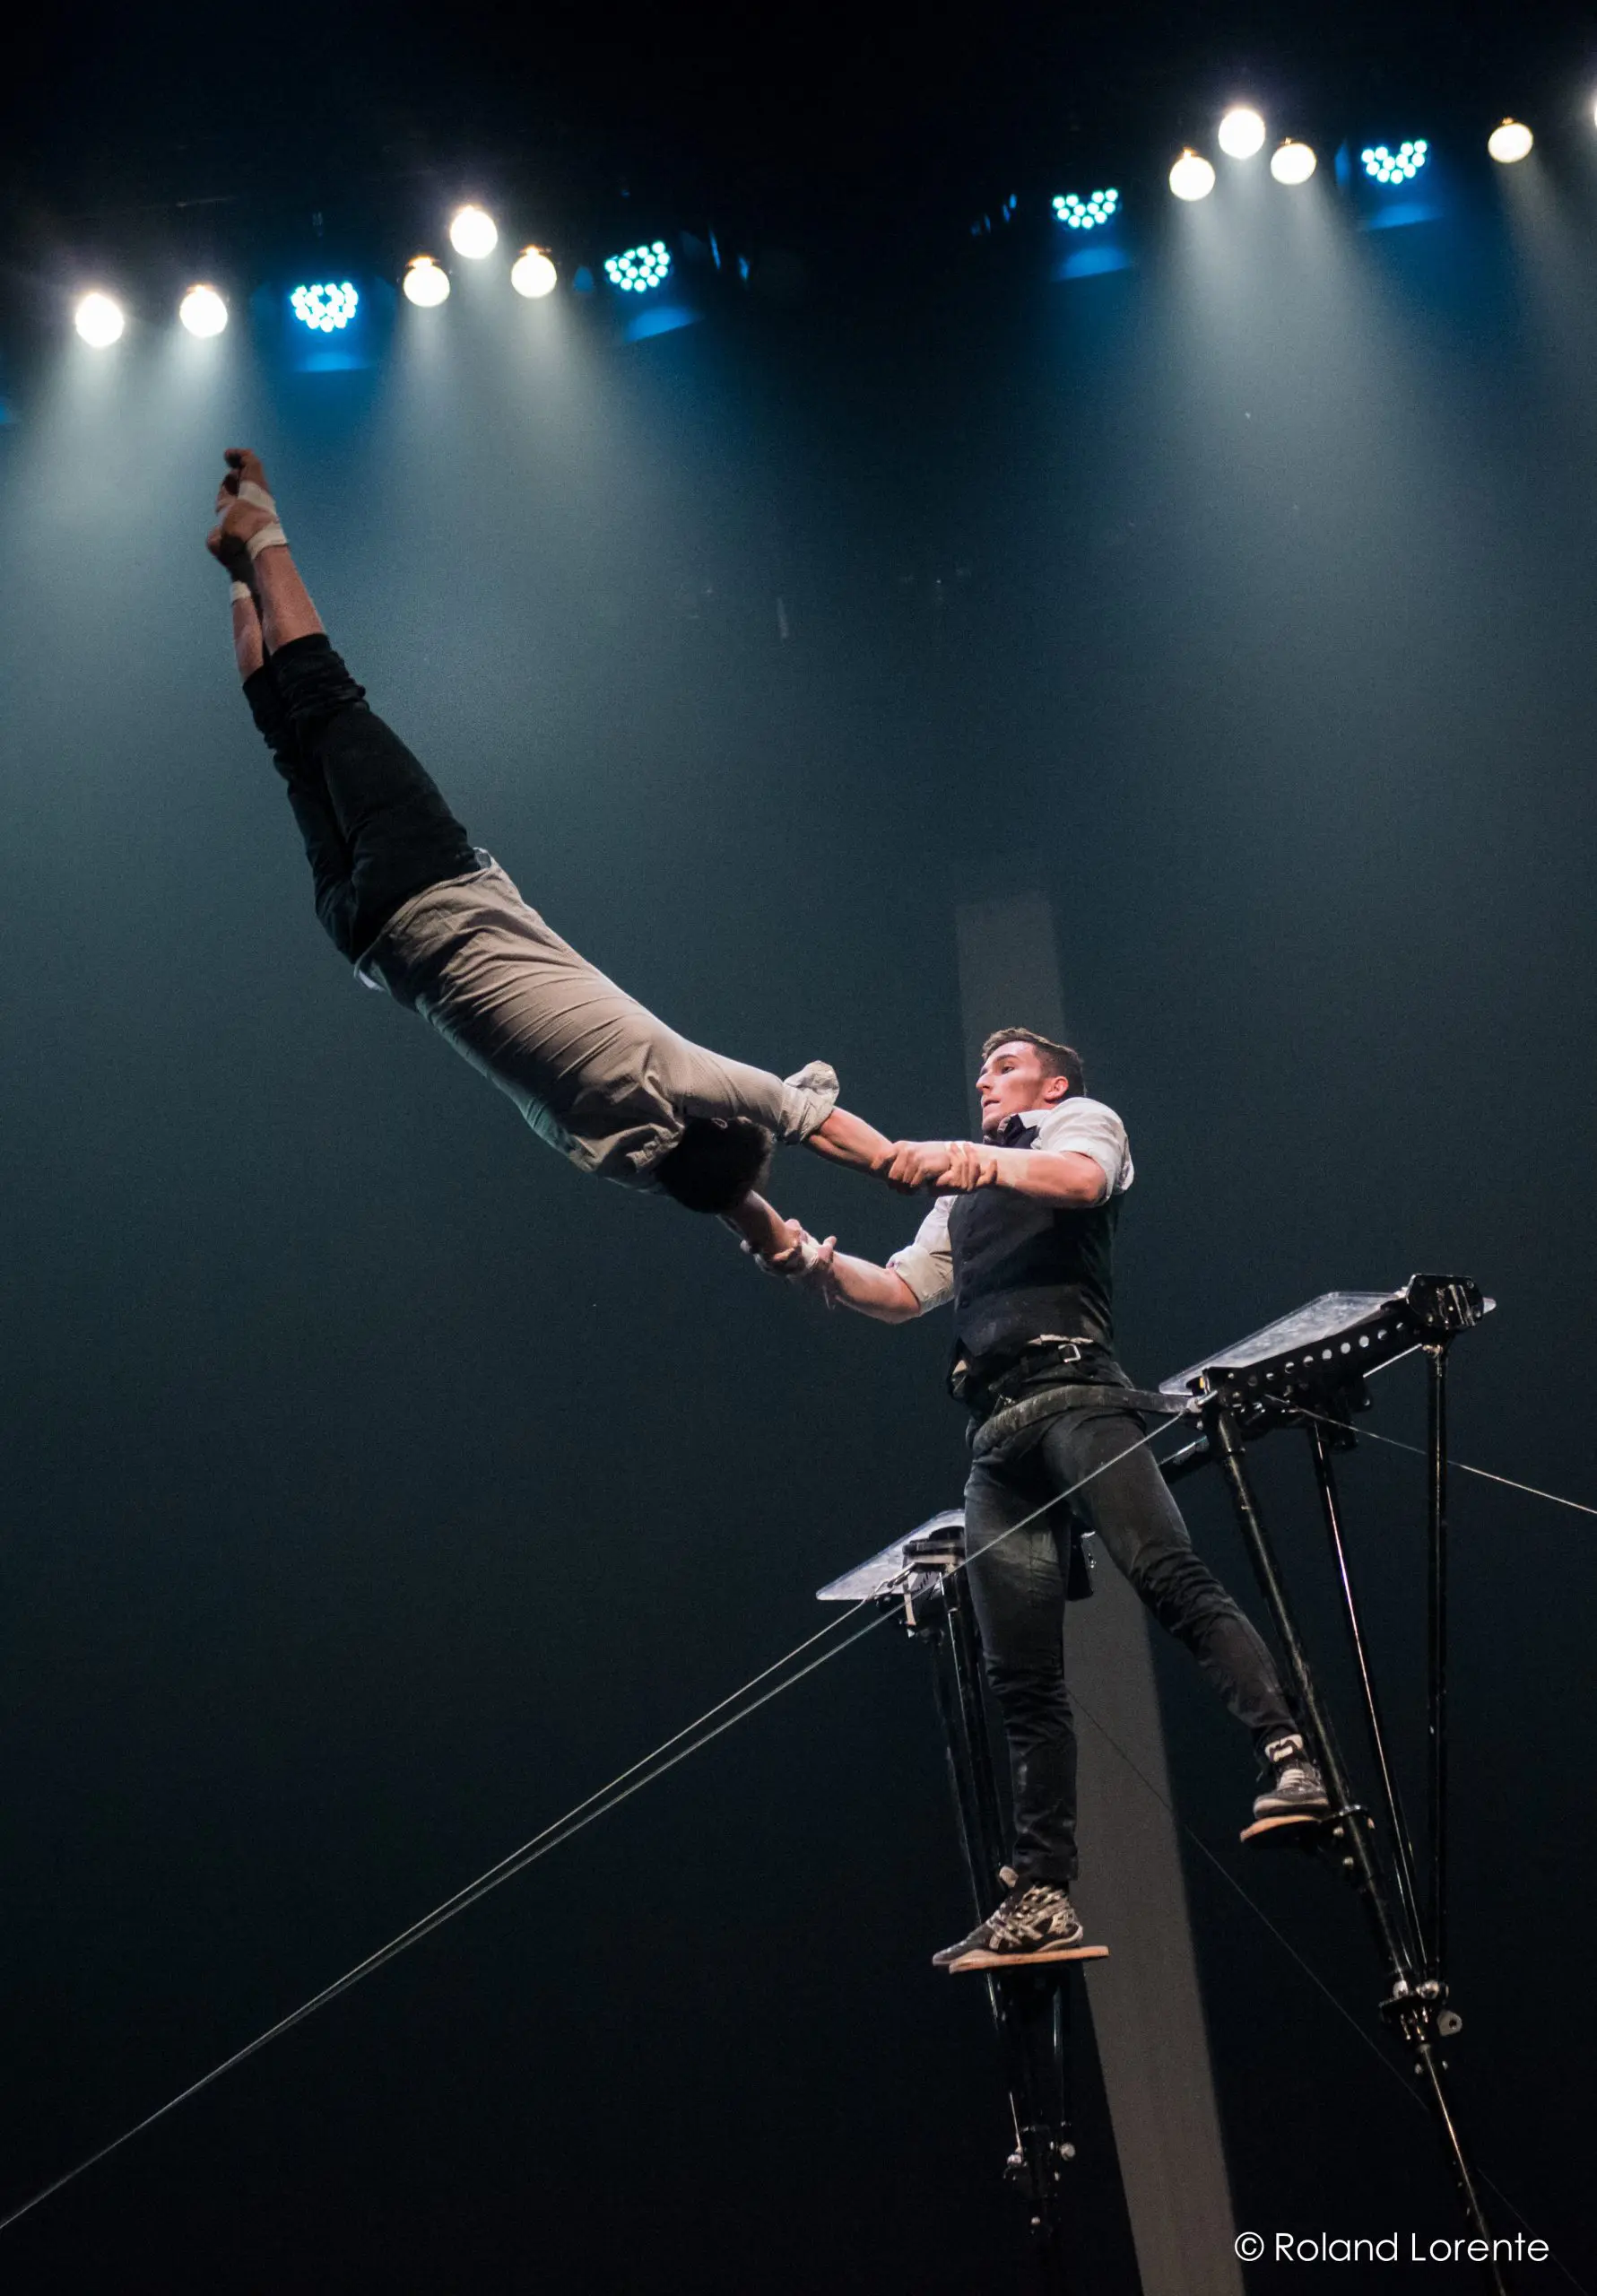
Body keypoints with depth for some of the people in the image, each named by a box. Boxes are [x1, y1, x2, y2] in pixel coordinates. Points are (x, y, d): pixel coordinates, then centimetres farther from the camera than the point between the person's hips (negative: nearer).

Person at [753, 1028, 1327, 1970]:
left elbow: (1079, 1181, -8)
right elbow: (901, 1293, 27)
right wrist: (820, 1264, 8)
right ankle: (1044, 1896, -2)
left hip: (1073, 1391, -6)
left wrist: (967, 1156, -23)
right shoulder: (962, 1203, 36)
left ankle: (1292, 1762, -34)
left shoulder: (1082, 1119, 16)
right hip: (997, 1433, 6)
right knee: (1022, 1676, 0)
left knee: (1172, 1576, -26)